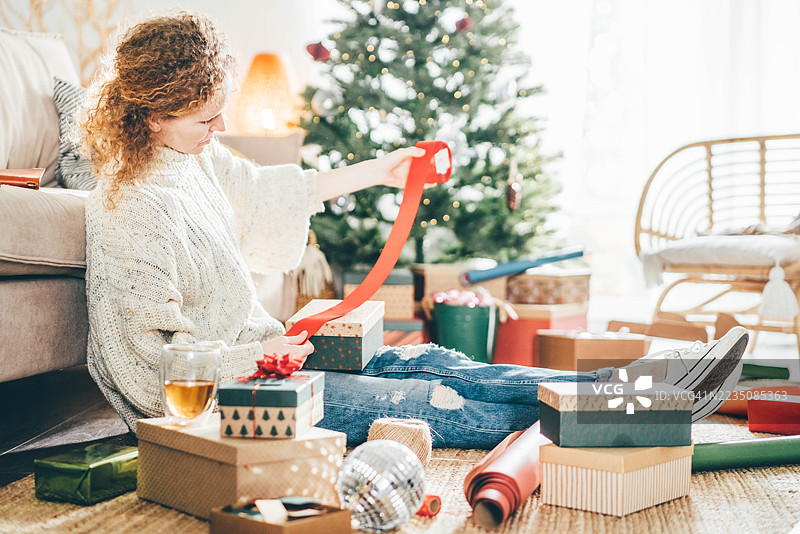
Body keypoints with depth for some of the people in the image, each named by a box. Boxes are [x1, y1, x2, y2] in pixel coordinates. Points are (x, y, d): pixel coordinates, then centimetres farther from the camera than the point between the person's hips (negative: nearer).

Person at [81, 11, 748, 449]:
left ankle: (618, 382, -8)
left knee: (426, 362, -5)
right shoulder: (131, 211, -22)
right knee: (424, 400, -13)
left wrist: (379, 171, 24)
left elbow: (268, 192, 21)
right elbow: (152, 354, -21)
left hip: (254, 353, 9)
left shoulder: (194, 158, 5)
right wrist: (257, 356, -22)